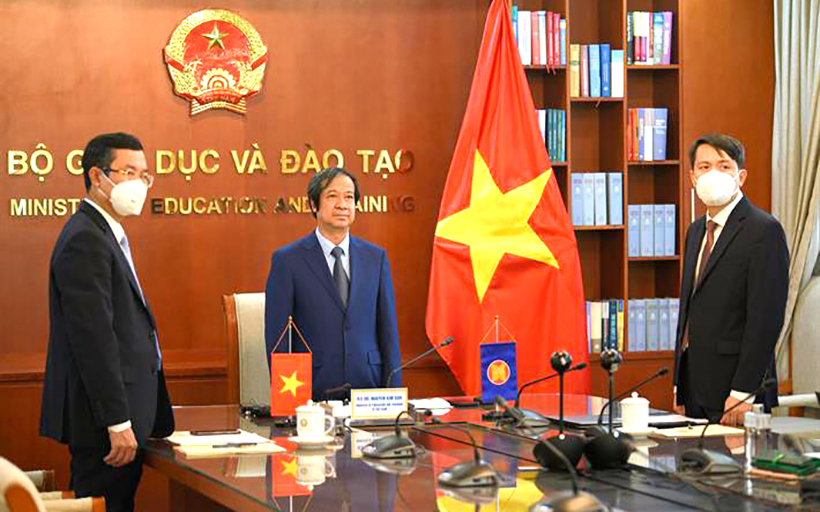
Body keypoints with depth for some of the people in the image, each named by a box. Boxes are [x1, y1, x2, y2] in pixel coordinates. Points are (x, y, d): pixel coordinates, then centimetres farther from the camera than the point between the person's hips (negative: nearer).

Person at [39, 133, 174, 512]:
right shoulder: (84, 241, -15)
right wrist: (119, 422, -22)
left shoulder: (106, 236, 19)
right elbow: (94, 339, -21)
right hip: (105, 422, -10)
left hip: (122, 413, 10)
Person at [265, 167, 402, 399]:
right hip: (312, 394, -2)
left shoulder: (376, 257, 11)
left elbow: (388, 329, 12)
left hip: (368, 388, 3)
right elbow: (276, 336, 1)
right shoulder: (288, 260, 2)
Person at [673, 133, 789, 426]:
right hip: (695, 391, 7)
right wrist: (680, 388, 15)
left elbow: (765, 319, -15)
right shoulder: (696, 231, 17)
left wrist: (742, 393, -19)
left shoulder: (764, 230, -9)